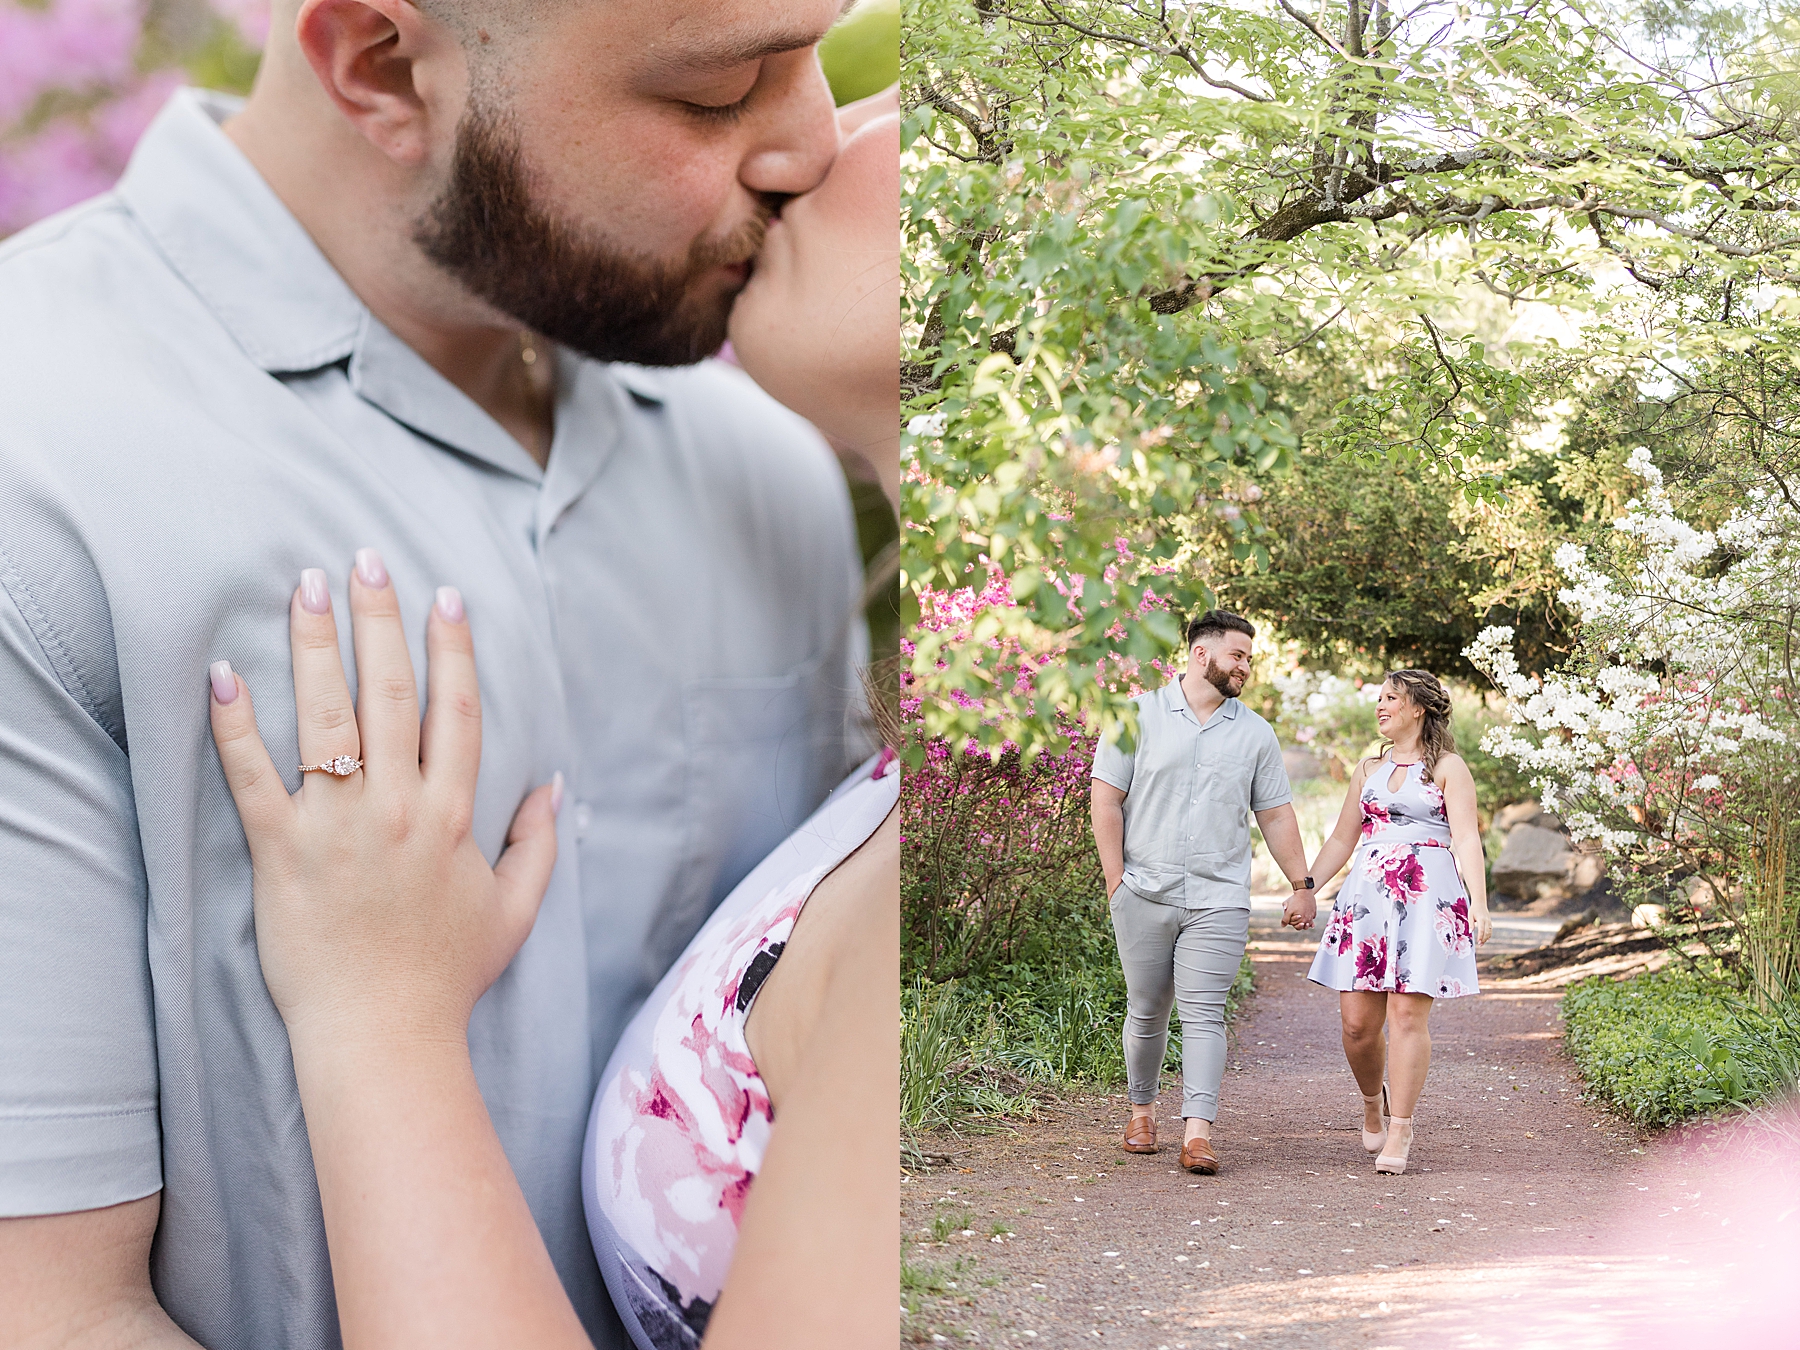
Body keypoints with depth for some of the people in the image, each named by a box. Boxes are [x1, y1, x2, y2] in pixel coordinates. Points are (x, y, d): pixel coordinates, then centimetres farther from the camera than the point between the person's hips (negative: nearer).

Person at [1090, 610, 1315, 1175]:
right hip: (1144, 895, -1)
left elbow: (1276, 815, 15)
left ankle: (1198, 1132, -14)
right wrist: (1116, 881, -6)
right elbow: (1106, 798, 0)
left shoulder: (1255, 733, 11)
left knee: (1203, 1014, -9)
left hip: (1219, 899, 1)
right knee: (1146, 1012, 8)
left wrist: (1301, 884, 11)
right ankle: (1142, 1109, 28)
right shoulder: (1139, 714, 2)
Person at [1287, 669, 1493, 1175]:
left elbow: (1466, 839, -5)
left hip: (1427, 898, -4)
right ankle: (1373, 1103, 25)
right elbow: (1341, 840, 22)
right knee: (1357, 1021, -2)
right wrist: (1306, 891, 13)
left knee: (1407, 1015, -11)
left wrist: (1478, 902, -17)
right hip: (1367, 896, 4)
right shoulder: (1368, 771, 20)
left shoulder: (1447, 768, 5)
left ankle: (1399, 1133, -5)